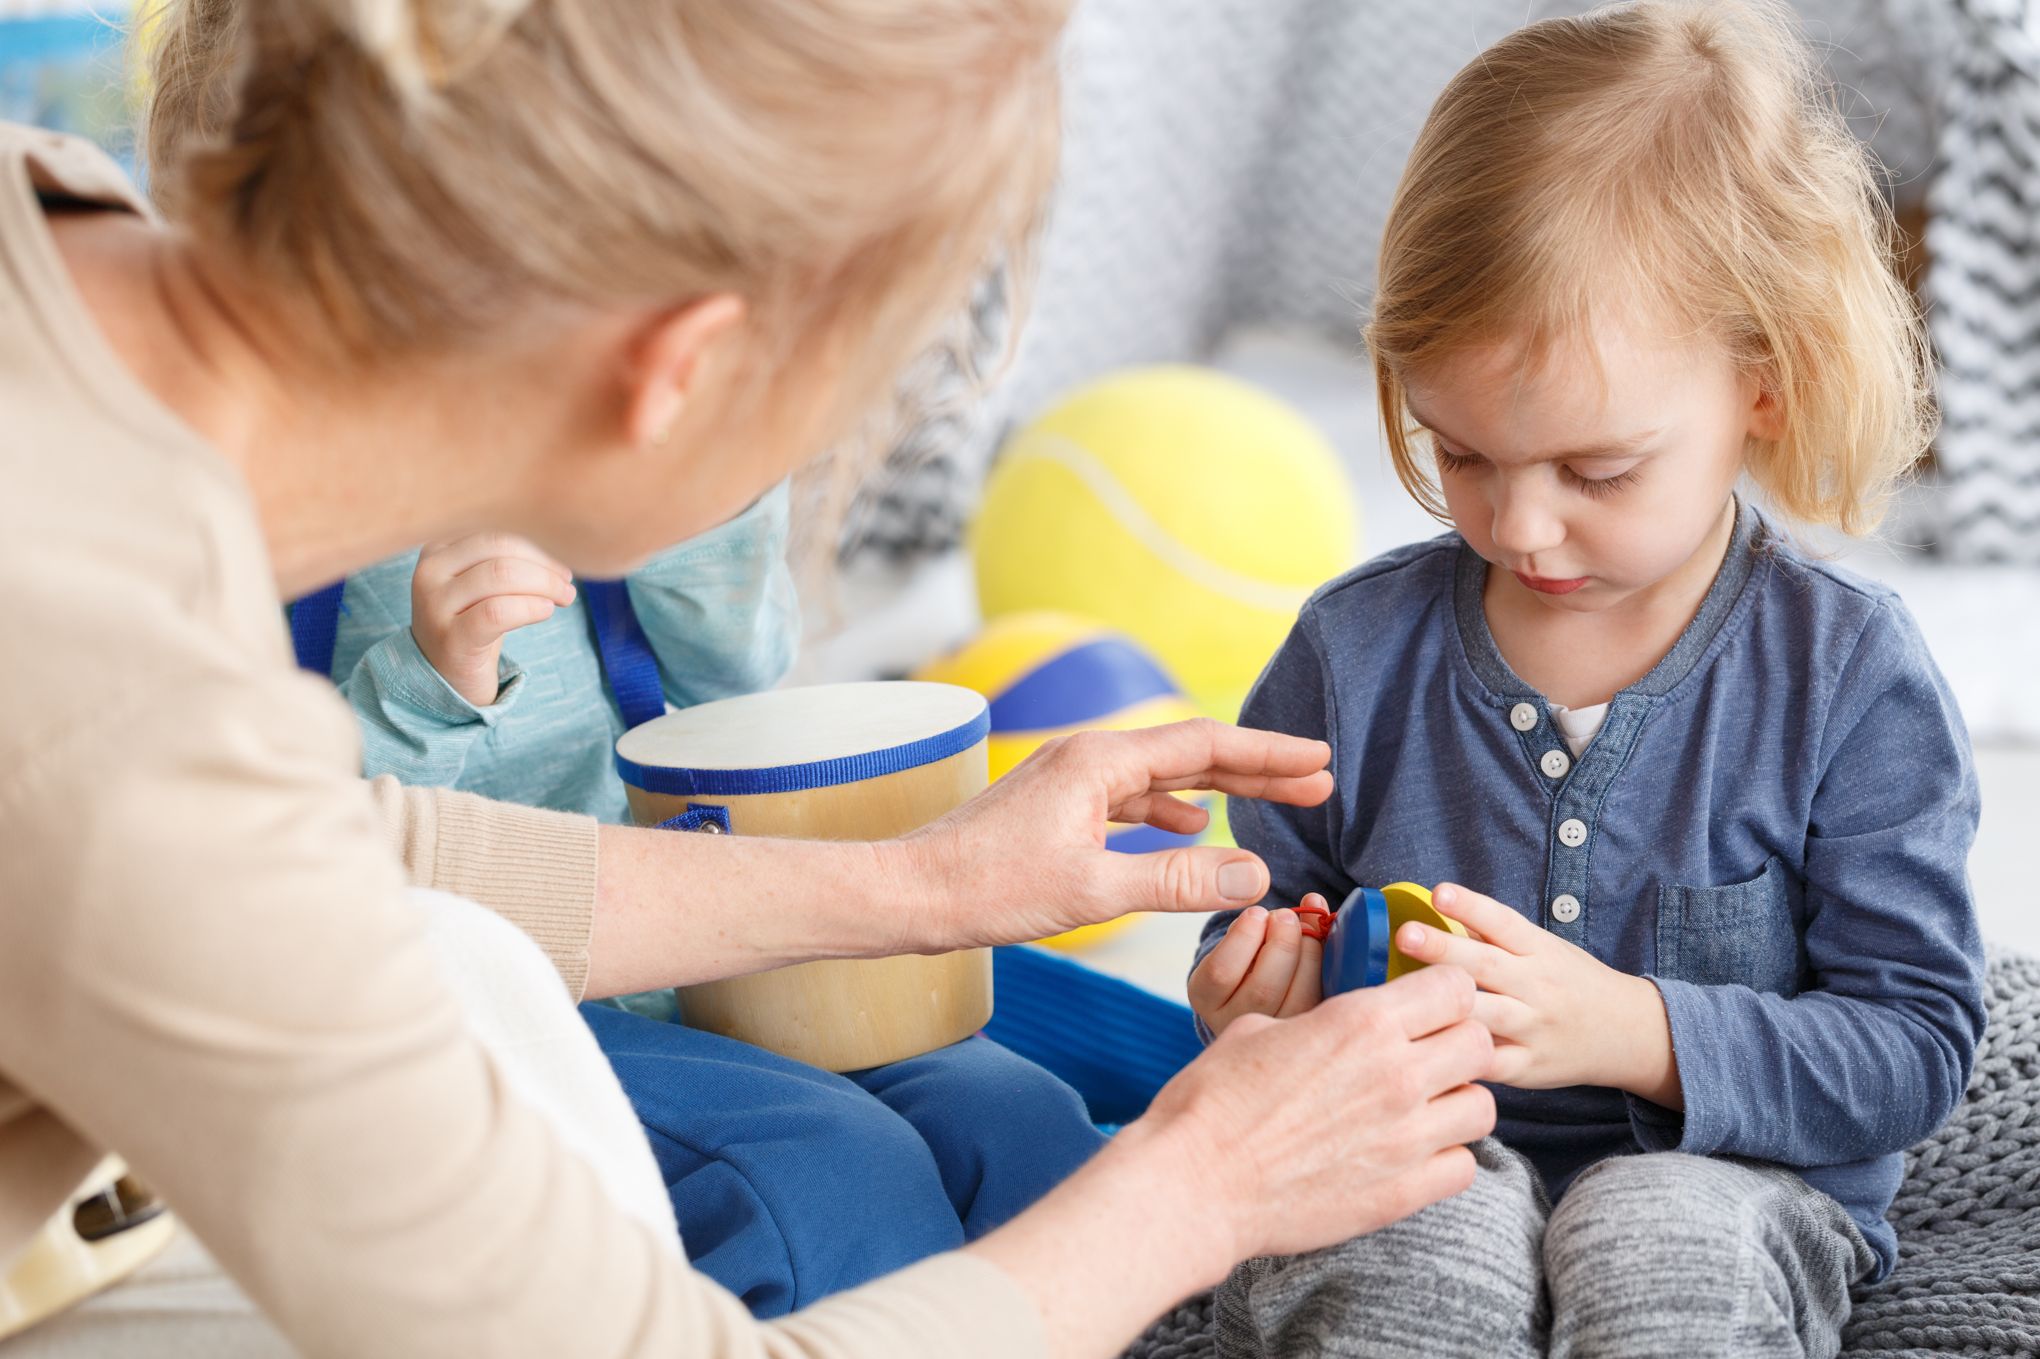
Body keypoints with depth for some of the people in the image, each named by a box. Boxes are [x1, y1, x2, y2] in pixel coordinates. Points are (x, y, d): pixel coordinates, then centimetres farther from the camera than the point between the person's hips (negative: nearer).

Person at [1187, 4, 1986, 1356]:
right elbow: (1274, 901, 14)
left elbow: (1918, 1043, -8)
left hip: (1725, 1180, -1)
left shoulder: (1851, 675, -9)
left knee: (1657, 1246, -35)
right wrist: (1255, 982, -12)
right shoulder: (1358, 649, -1)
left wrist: (1630, 1032, -23)